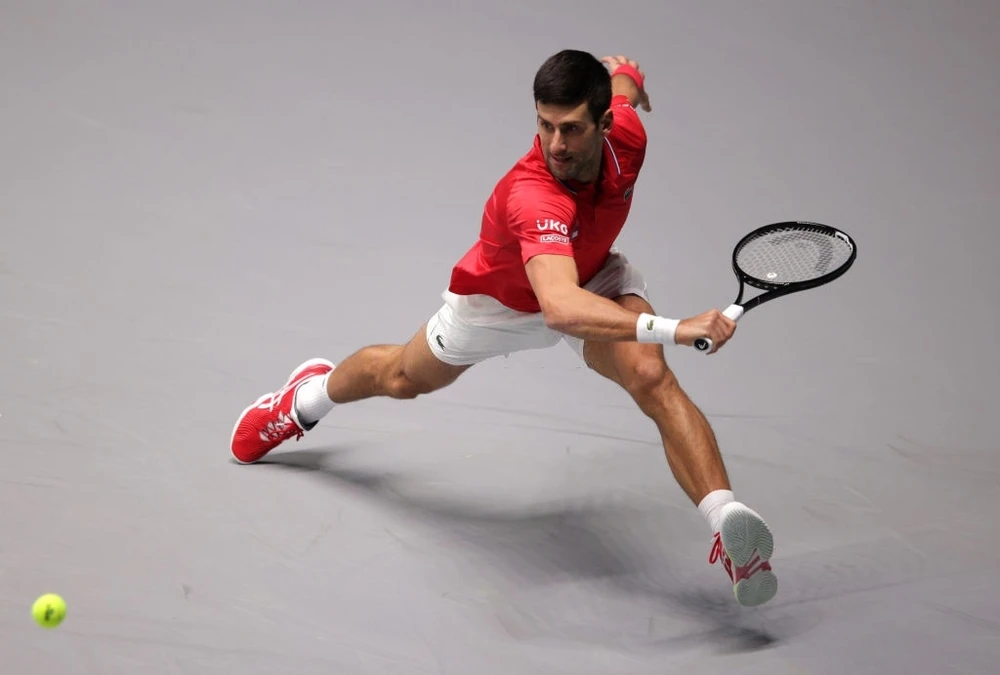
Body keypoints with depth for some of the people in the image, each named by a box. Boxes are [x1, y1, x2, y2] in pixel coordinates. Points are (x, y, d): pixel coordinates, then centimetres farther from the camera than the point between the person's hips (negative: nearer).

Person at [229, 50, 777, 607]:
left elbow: (621, 71, -5)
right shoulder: (532, 197, -50)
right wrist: (671, 328, -76)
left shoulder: (627, 135, -32)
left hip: (594, 279, 3)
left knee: (652, 378, -29)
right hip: (503, 302, -3)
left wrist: (626, 76, 18)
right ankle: (310, 397, 60)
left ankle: (727, 521, -37)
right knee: (403, 378, 27)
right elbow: (560, 309, -66)